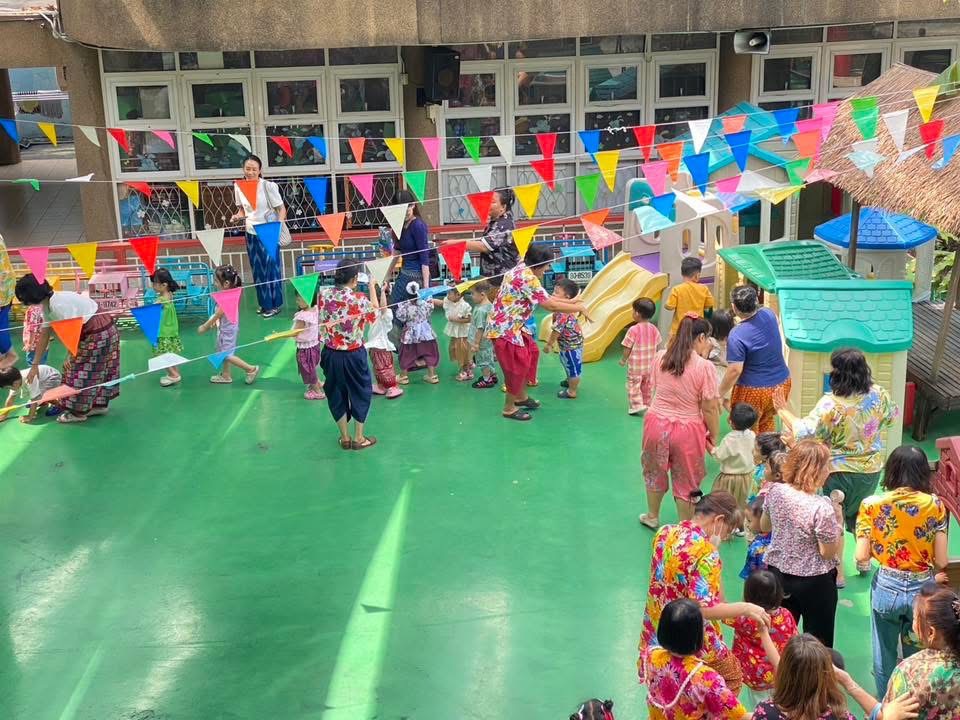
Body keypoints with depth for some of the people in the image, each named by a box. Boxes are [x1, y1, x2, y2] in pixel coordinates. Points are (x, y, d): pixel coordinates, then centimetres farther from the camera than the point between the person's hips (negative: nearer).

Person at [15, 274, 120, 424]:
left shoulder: (58, 304, -25)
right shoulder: (47, 304, 7)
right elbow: (44, 335, 12)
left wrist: (70, 356, -10)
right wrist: (35, 365, 14)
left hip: (99, 333, -9)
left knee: (83, 371, 1)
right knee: (96, 370, 18)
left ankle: (78, 412, 12)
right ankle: (100, 404, 30)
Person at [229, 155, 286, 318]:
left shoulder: (268, 186, -15)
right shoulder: (239, 186, -1)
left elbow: (281, 208, -11)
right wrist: (237, 216, -8)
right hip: (251, 233, 5)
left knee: (271, 267, 2)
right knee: (257, 269, 11)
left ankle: (275, 304, 14)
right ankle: (264, 303, 23)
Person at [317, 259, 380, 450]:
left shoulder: (324, 296, -10)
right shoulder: (360, 299, -20)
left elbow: (323, 321, 4)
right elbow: (375, 314, 0)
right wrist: (372, 287, 7)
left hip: (331, 354, 3)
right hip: (354, 355, -3)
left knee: (337, 394, 18)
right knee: (360, 393, 16)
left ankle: (345, 438, 28)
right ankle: (358, 438, 25)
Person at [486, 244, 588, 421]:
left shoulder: (522, 271, 9)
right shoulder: (527, 277, -24)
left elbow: (545, 298, 16)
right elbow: (550, 305, -24)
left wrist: (571, 301, 13)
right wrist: (579, 308, -13)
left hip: (511, 326, 11)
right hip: (505, 328, -11)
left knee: (531, 353, 20)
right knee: (517, 365, -1)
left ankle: (521, 396, 32)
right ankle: (509, 408, 13)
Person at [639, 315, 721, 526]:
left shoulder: (661, 358, -5)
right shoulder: (704, 367, -18)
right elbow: (710, 409, -16)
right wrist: (714, 437, 0)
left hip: (657, 423, 4)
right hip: (687, 430, -4)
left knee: (655, 472, 26)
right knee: (686, 482, 16)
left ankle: (652, 517, 46)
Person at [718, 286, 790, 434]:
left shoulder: (737, 335, -25)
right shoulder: (769, 314, -7)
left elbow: (735, 371, -24)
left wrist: (720, 394, -12)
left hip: (754, 391, -6)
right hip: (781, 383, 7)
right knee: (767, 422, 28)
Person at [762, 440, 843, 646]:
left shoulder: (775, 491, -9)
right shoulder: (821, 507, -27)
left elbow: (765, 527, 7)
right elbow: (828, 552, -17)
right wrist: (837, 519, -8)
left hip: (778, 573, 5)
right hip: (814, 582, -5)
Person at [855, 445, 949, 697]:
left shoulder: (872, 505, -11)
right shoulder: (935, 505, -10)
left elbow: (861, 558, -12)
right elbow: (941, 562, -10)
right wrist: (925, 568, 13)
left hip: (886, 588, 0)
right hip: (922, 590, 1)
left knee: (884, 657, 19)